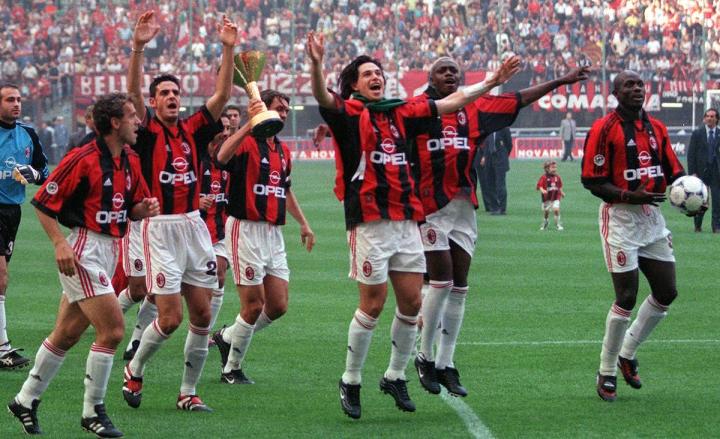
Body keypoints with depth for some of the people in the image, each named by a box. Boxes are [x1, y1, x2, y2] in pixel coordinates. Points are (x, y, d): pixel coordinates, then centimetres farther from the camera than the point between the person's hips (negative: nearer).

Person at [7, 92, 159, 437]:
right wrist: (59, 243, -20)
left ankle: (26, 401, 25)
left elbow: (133, 208, 20)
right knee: (111, 327, -13)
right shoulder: (82, 159, -14)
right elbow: (43, 202, -11)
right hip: (83, 250, -8)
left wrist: (146, 208, -3)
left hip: (109, 251, 8)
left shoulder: (131, 162, 10)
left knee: (67, 334, 13)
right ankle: (93, 411, -2)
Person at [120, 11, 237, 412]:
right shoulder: (147, 132, -1)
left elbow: (223, 95, 2)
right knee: (170, 316, -9)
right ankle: (135, 371, 16)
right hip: (160, 228, -5)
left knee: (202, 314, 3)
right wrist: (139, 48, -30)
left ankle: (189, 391, 13)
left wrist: (229, 49, -9)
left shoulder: (193, 131, 10)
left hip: (194, 226, 5)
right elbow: (134, 93, -17)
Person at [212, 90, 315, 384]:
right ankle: (232, 369, 11)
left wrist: (303, 223, 28)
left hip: (273, 233, 8)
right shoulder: (247, 142, -10)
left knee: (278, 307, 4)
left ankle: (228, 337, 27)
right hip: (246, 230, -8)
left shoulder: (283, 150, 15)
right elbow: (222, 156, -34)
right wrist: (251, 123, -43)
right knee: (253, 305, -6)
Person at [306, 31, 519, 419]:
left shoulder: (401, 114, 14)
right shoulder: (349, 113, -2)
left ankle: (395, 376, 23)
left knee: (411, 303, 6)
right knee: (373, 304, -5)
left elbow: (451, 102, 21)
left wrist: (493, 81, 21)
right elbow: (322, 97, -23)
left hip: (406, 222, 6)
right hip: (369, 223, -6)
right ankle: (350, 382, 9)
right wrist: (316, 64, -43)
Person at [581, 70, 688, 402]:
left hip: (652, 217, 7)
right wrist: (631, 196, -24)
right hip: (620, 217, -7)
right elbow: (592, 181, -12)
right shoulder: (604, 129, -9)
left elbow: (673, 170, 16)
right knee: (627, 298, -8)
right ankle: (607, 373, 7)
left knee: (666, 293, 7)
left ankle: (627, 353, 26)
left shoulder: (656, 128, 10)